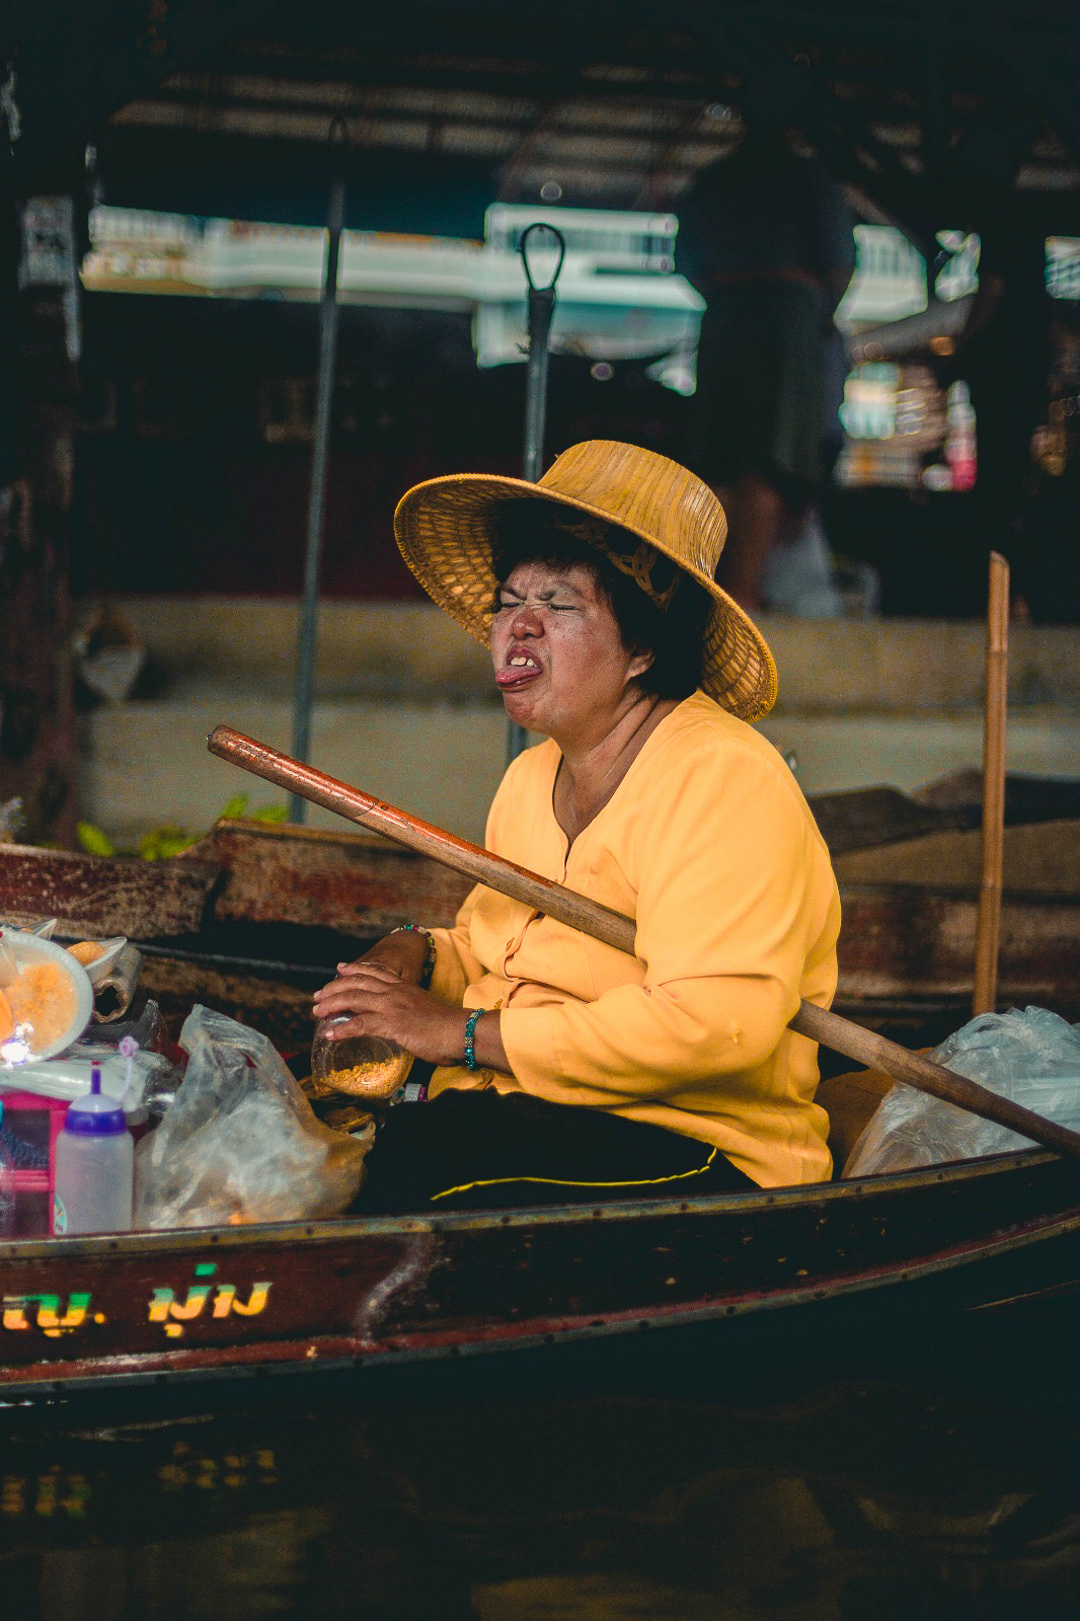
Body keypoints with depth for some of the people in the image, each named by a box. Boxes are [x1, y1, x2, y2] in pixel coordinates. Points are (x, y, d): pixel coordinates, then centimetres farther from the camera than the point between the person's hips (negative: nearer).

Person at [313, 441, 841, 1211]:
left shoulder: (723, 777, -14)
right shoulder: (532, 778, 16)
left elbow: (714, 1025, -26)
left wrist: (466, 1033, -21)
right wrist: (417, 954, 4)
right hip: (509, 1120, 8)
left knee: (392, 1170, -30)